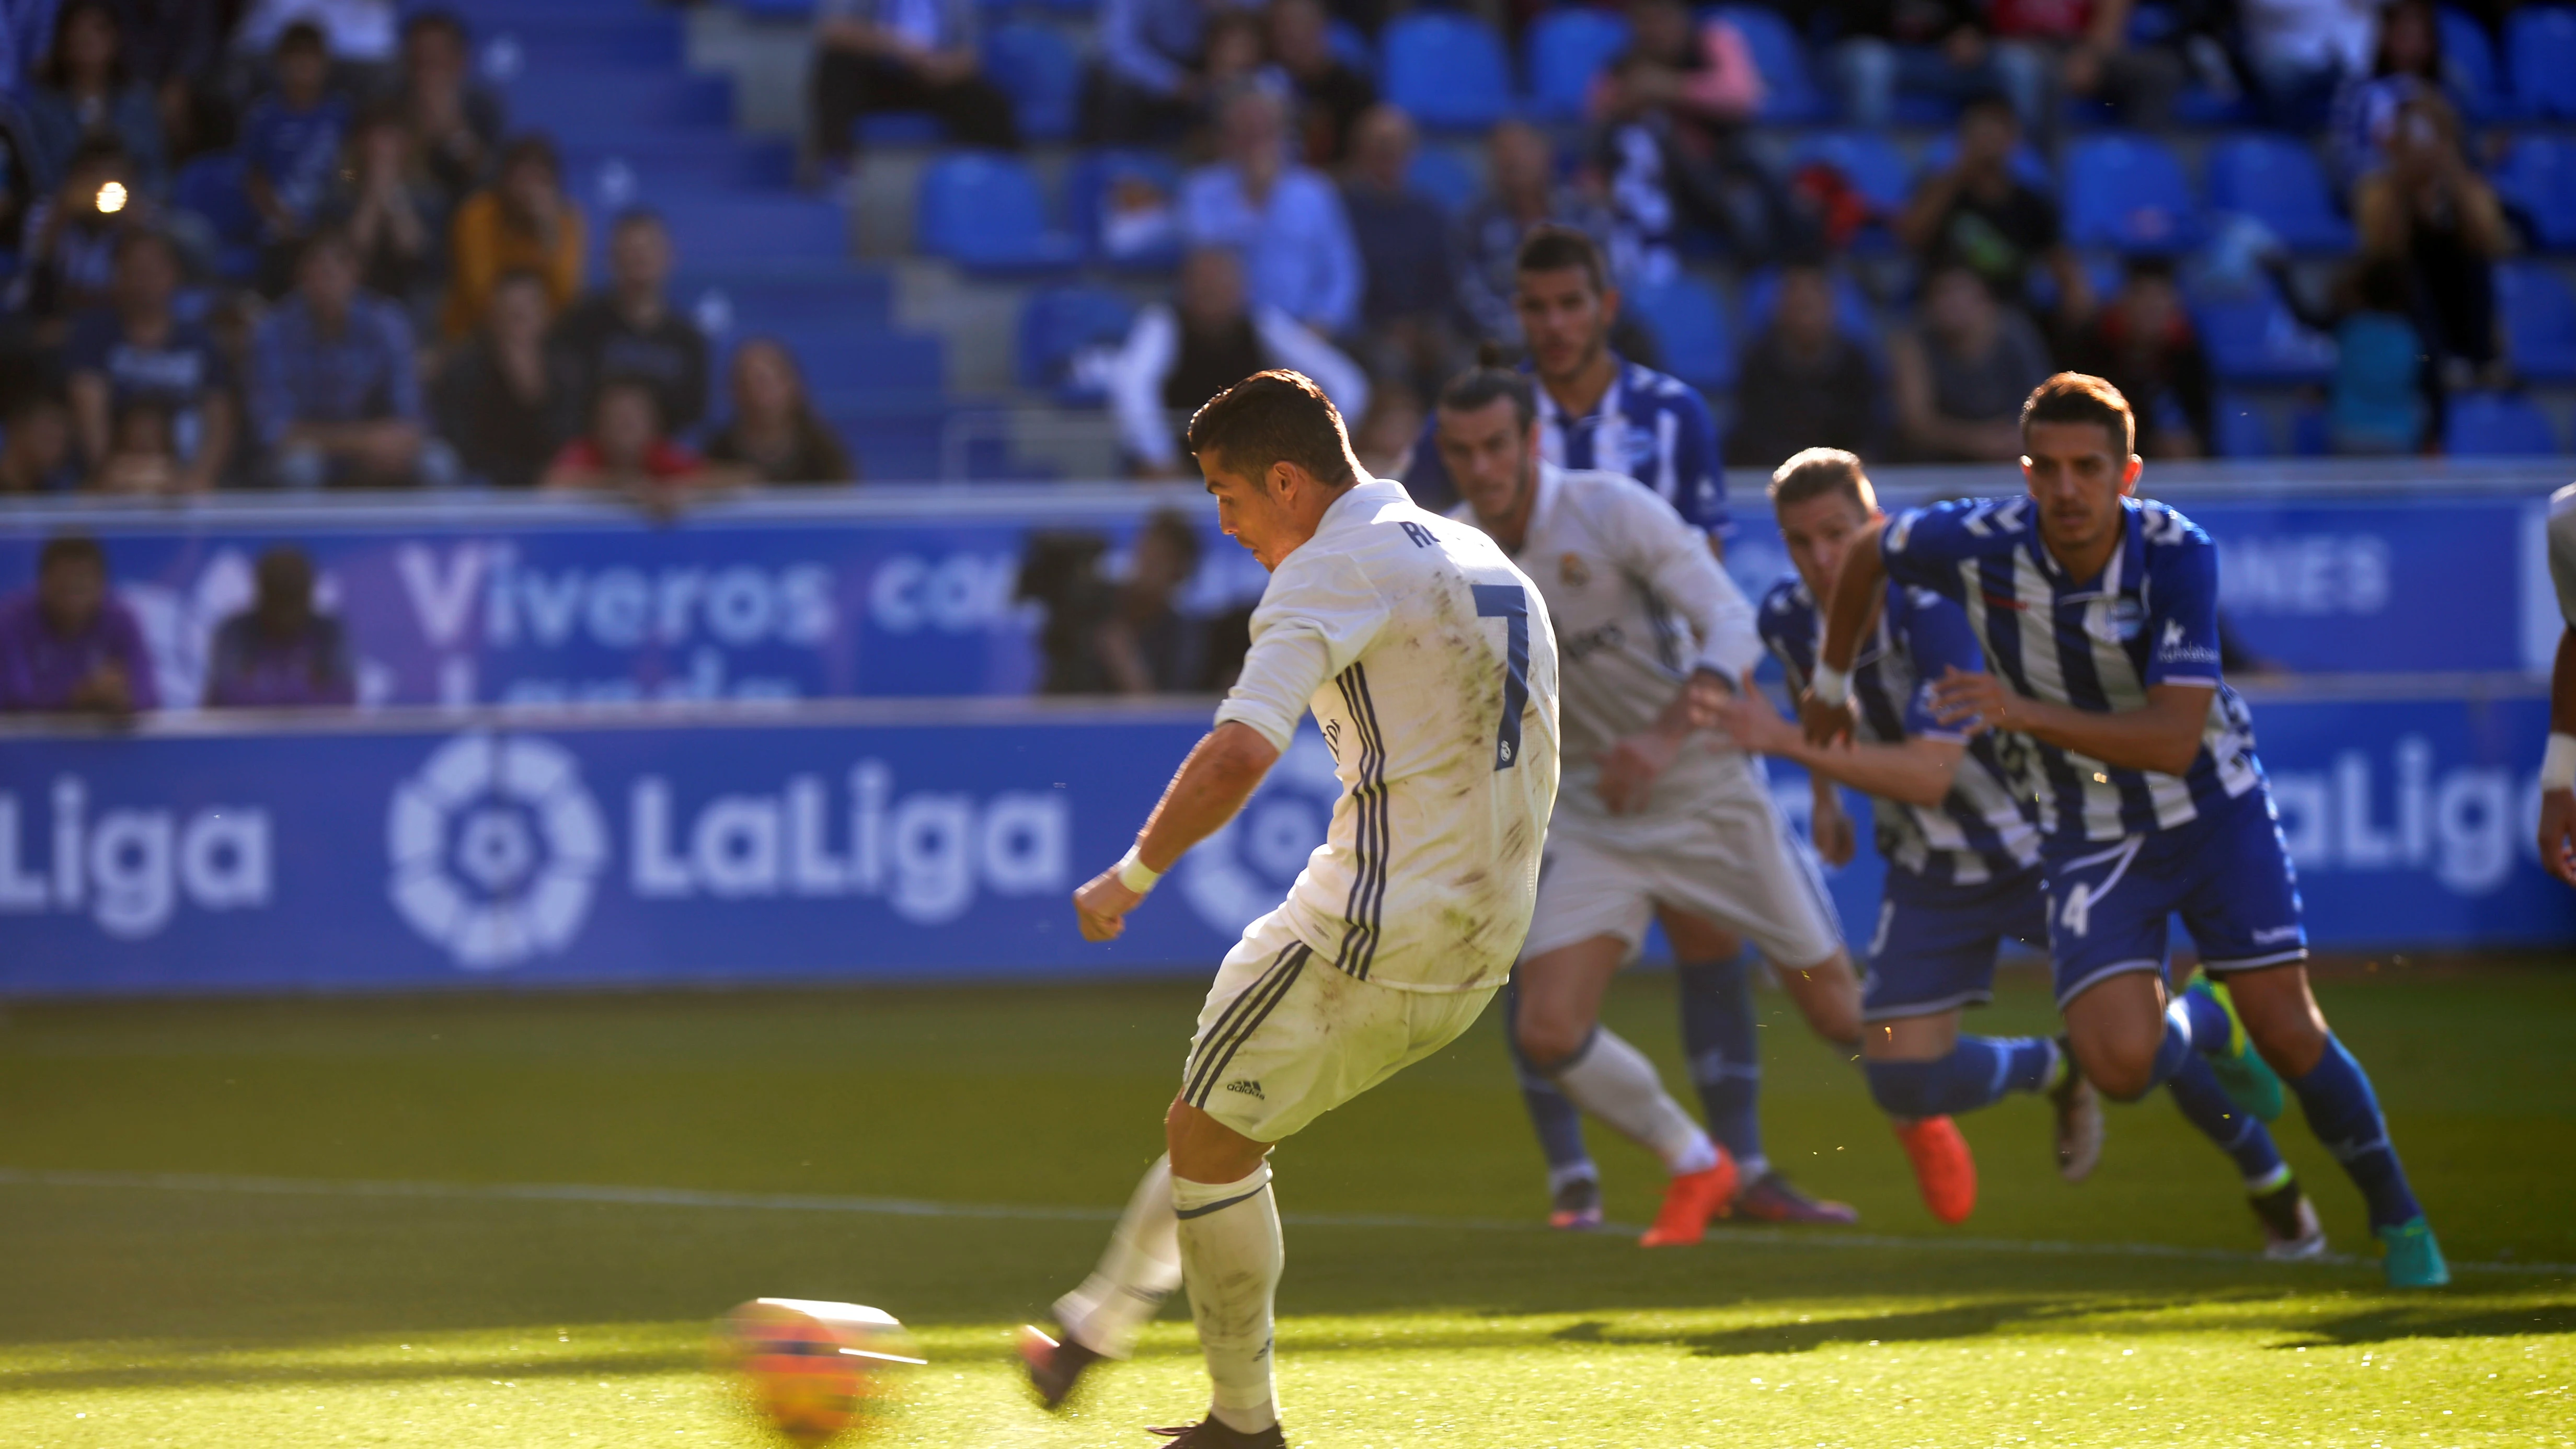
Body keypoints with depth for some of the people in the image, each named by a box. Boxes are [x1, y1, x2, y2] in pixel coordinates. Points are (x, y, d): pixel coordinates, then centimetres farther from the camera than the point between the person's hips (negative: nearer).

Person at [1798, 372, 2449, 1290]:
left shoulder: (2178, 555, -24)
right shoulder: (1979, 544, -19)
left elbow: (2175, 738, -32)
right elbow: (1869, 553, 5)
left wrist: (2027, 714, -41)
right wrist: (1831, 680, 16)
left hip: (2212, 808, -1)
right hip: (2090, 834, 1)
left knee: (2286, 1032, -6)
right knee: (2121, 1063, -17)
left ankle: (2397, 1217, 19)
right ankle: (2197, 1030, 21)